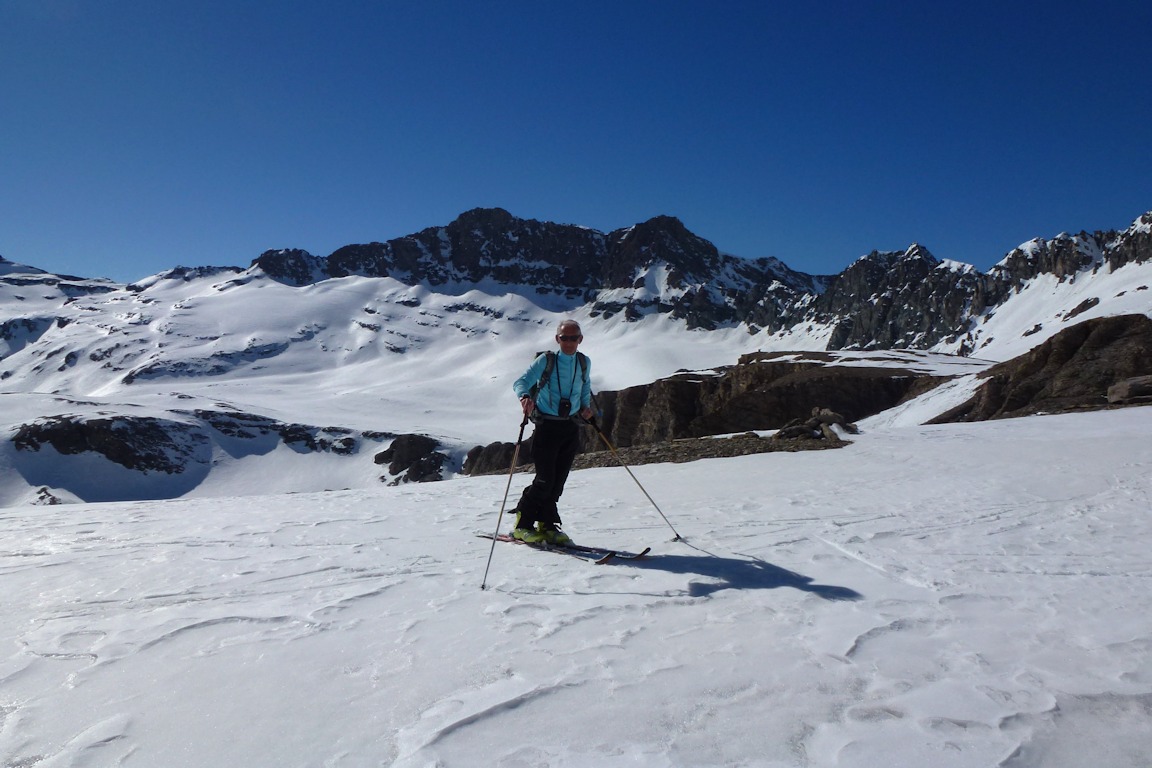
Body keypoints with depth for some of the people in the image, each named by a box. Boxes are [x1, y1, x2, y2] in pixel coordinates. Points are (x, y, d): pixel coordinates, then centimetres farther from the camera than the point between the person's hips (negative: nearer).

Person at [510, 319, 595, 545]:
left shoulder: (584, 363, 7)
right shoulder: (545, 360, -7)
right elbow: (521, 382, -15)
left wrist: (586, 406, 6)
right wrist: (525, 396, -37)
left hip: (571, 428, 5)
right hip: (547, 427, -4)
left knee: (559, 480, 5)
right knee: (545, 479, -8)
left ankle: (547, 525, 18)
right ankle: (522, 525, 7)